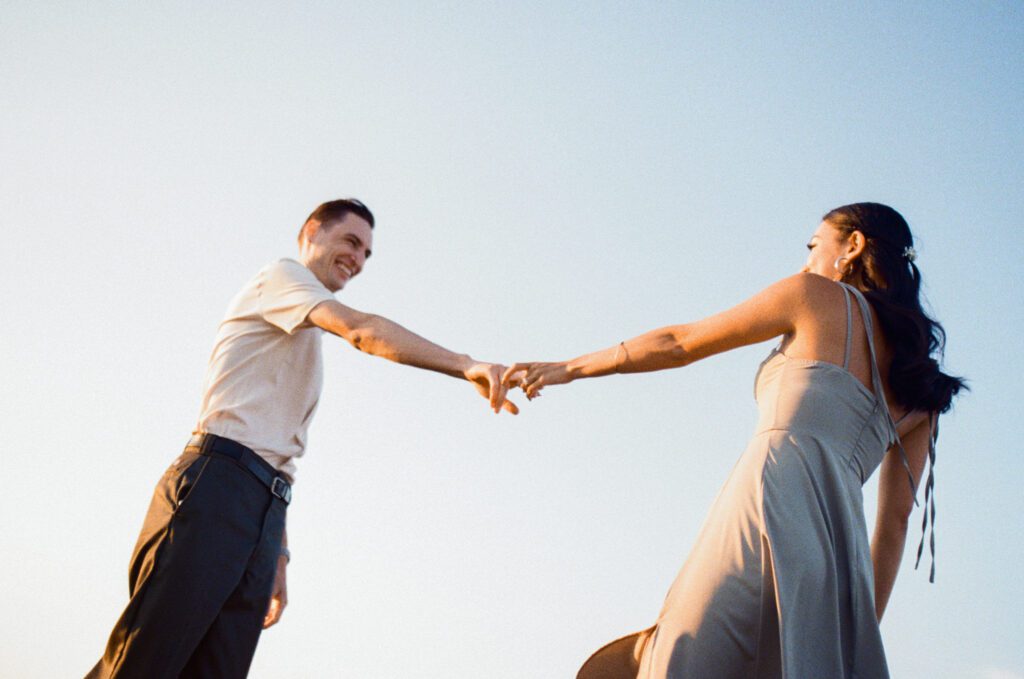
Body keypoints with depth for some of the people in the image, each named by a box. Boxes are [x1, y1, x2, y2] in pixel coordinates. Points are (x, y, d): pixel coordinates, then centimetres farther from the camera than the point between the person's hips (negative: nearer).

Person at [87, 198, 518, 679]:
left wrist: (279, 558, 19)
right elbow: (360, 329, -11)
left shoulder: (303, 350, 32)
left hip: (264, 510, 8)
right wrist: (467, 366, -17)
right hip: (216, 484, -8)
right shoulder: (281, 275, 9)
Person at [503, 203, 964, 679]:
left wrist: (570, 368, 25)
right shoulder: (920, 385, 25)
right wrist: (864, 630, 23)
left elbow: (679, 344, 15)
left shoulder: (820, 295, 10)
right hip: (840, 551, 6)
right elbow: (896, 516, 21)